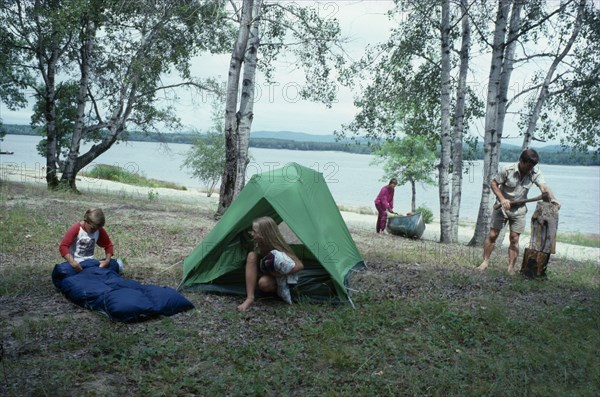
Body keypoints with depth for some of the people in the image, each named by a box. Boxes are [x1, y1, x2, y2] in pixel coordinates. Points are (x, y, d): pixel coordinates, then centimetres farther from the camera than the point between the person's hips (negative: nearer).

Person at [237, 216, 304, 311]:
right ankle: (250, 298, -26)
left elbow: (299, 265, -27)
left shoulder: (278, 248, -28)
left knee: (264, 283, -38)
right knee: (251, 256, -22)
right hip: (267, 273, 6)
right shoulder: (259, 244, -12)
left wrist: (281, 273, -34)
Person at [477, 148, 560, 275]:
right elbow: (494, 183, -10)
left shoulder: (535, 173, -11)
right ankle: (485, 261, 12)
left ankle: (511, 268, 9)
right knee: (492, 235, 0)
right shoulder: (508, 170, -18)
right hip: (502, 206, -2)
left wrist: (552, 198, -43)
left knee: (514, 239, 2)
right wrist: (502, 199, -22)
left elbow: (544, 187, -23)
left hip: (519, 209, 2)